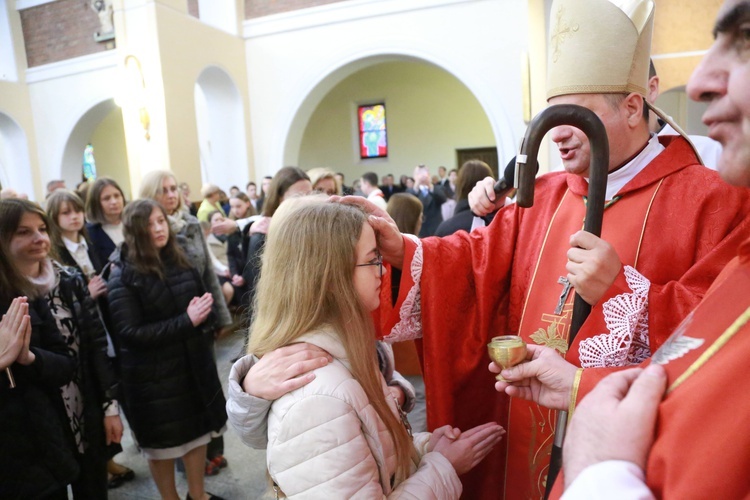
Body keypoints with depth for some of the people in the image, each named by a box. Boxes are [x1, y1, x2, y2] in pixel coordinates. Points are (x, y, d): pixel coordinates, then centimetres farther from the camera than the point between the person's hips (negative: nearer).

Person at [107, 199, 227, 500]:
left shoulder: (184, 259, 0)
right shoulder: (123, 277, -13)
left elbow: (203, 299, 13)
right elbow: (130, 333, -19)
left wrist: (203, 316, -10)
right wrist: (186, 322, -23)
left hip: (194, 362, 5)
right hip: (153, 373, -4)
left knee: (199, 430, 17)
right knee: (163, 443, 13)